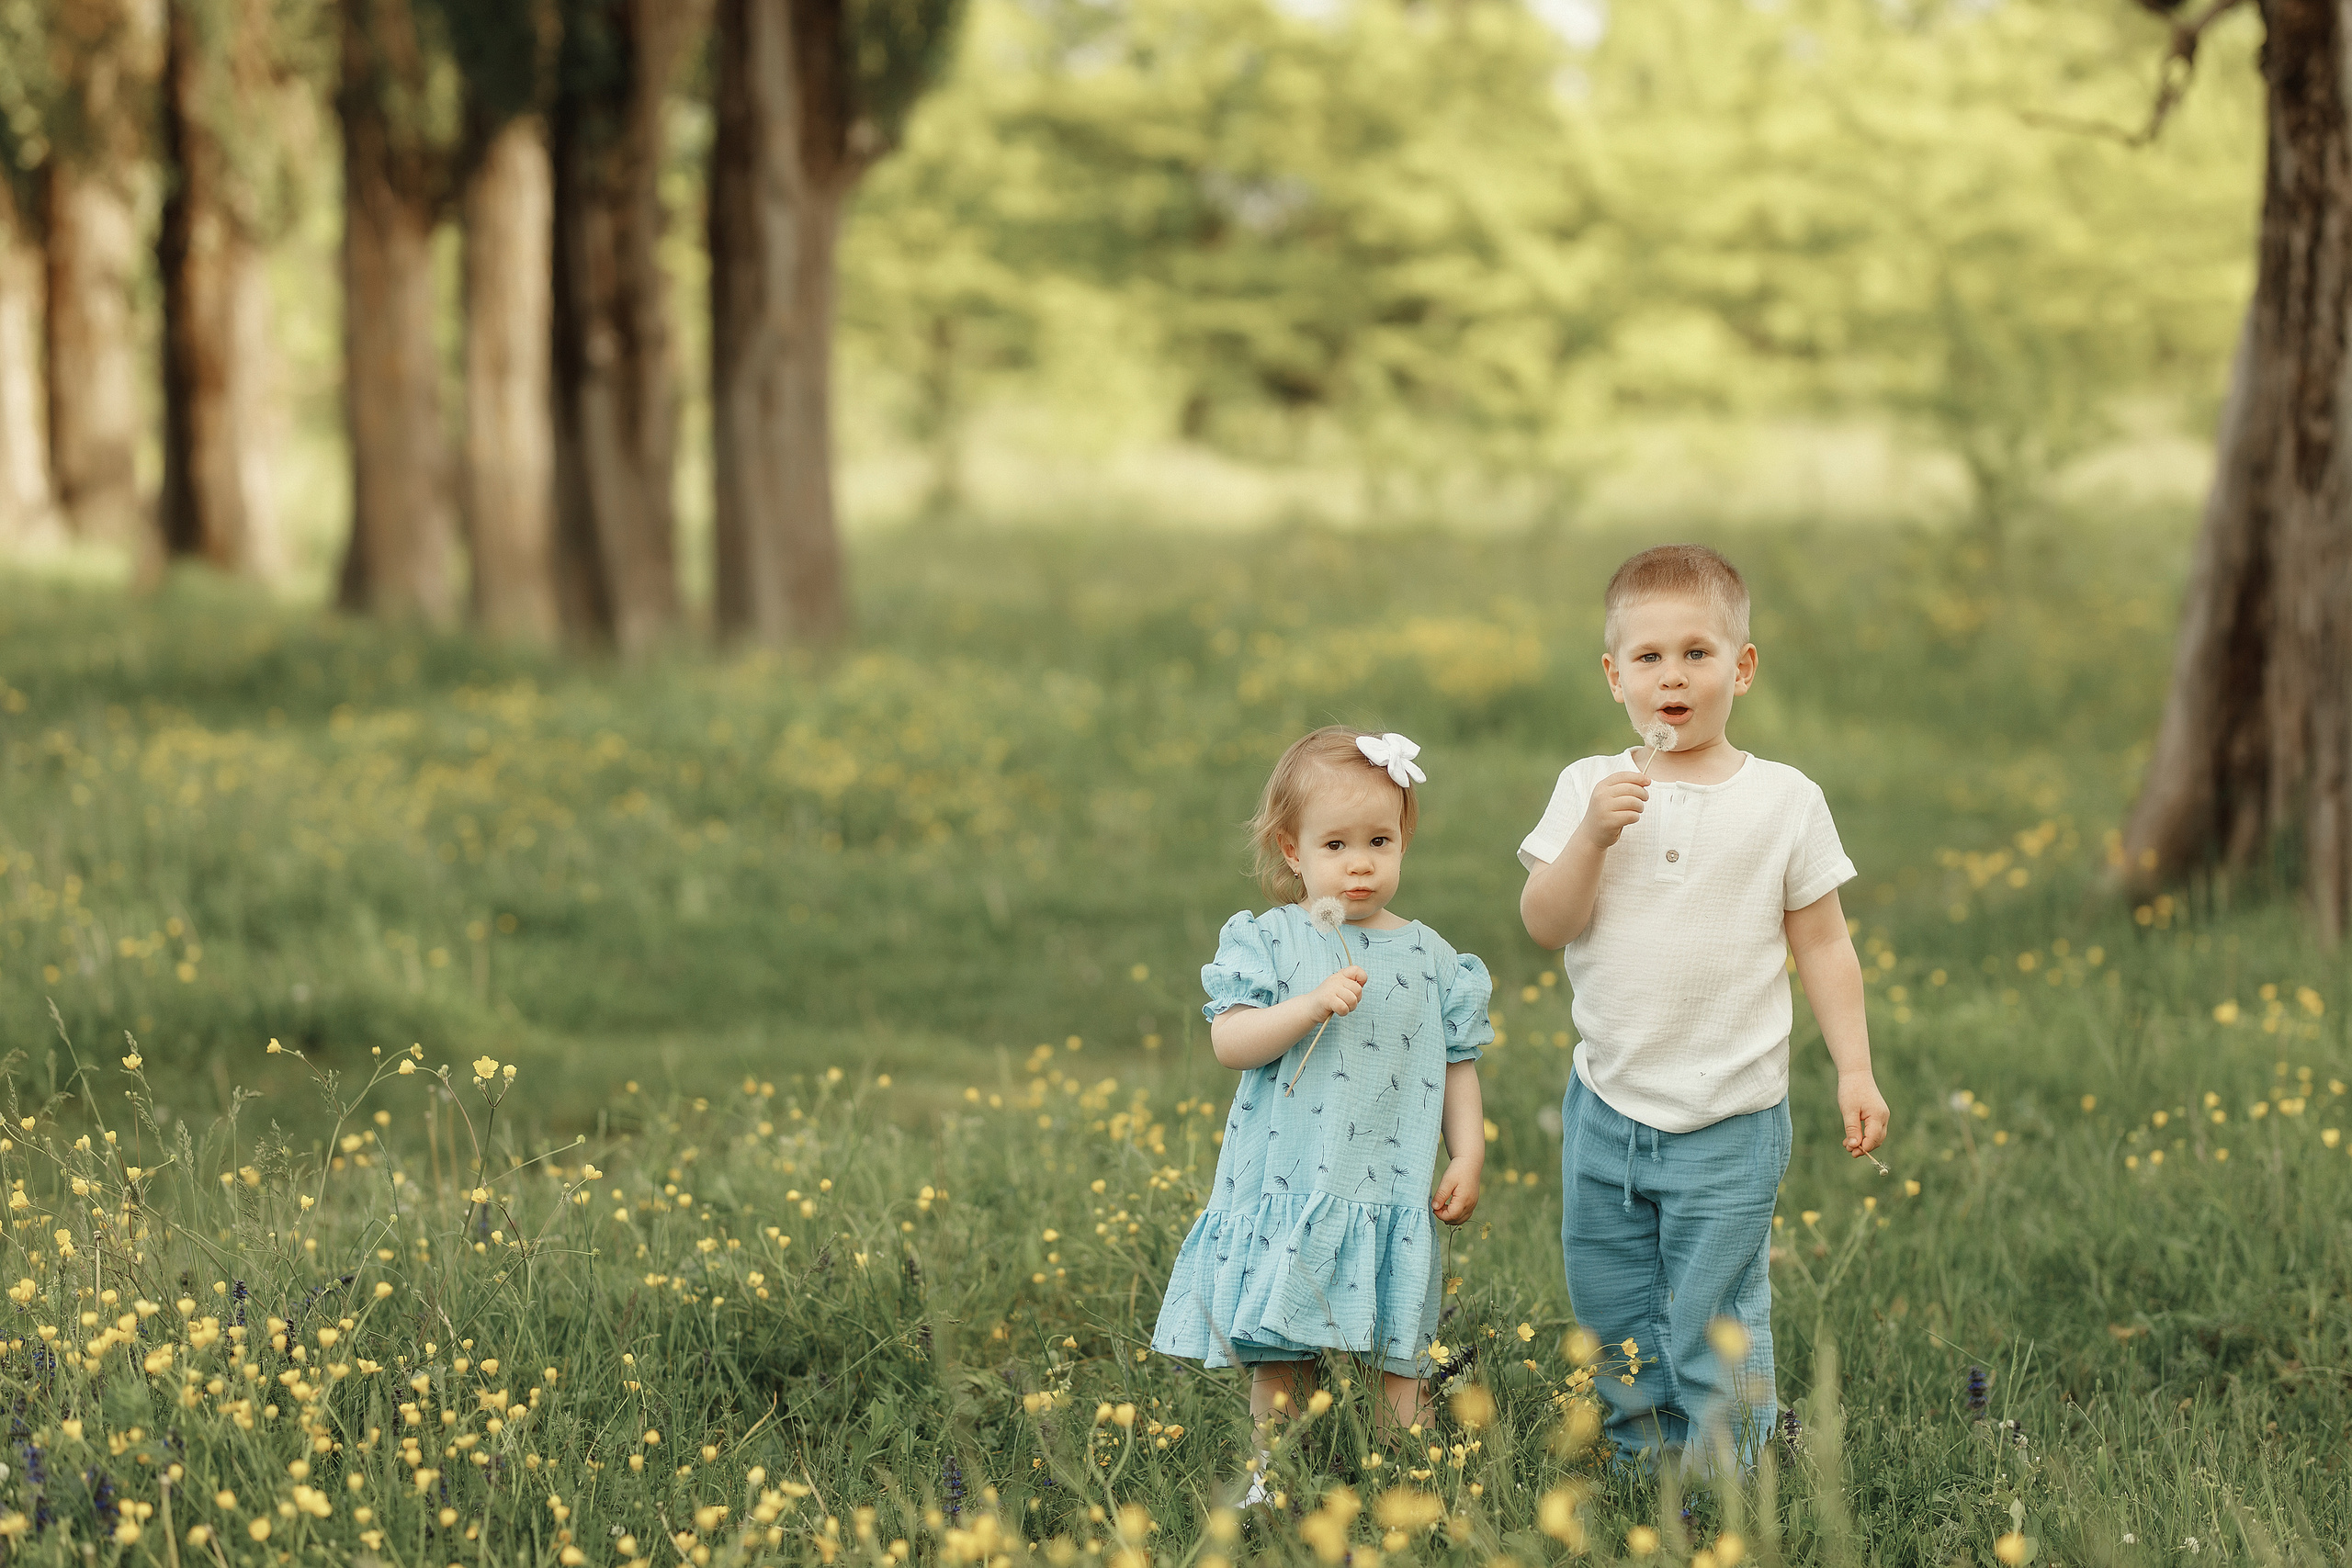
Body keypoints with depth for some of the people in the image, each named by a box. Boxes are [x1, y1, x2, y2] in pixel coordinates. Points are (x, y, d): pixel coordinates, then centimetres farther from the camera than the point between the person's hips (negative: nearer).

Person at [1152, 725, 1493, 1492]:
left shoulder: (1431, 960, 6)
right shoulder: (1269, 942, 0)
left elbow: (1457, 1065, 11)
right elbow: (1228, 1042, -10)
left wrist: (1468, 1155, 2)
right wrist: (1312, 1006, -21)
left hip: (1391, 1195, 1)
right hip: (1288, 1191, -1)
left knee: (1399, 1357, 2)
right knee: (1277, 1355, 6)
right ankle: (1274, 1480, 19)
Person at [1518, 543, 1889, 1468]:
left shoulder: (1785, 802, -4)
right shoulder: (1590, 791, 0)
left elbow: (1823, 944, 1)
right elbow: (1544, 925, -6)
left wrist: (1854, 1070, -3)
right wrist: (1591, 837, -20)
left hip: (1729, 1122, -3)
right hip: (1607, 1111, 3)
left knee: (1714, 1330, 0)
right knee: (1612, 1317, 14)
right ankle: (1641, 1475, 30)